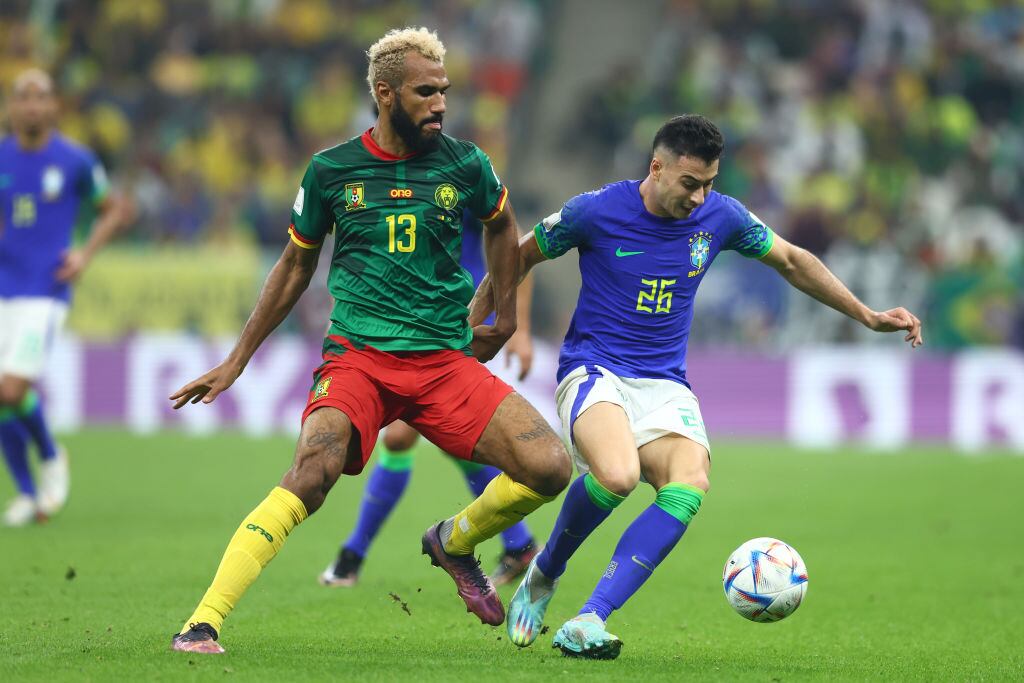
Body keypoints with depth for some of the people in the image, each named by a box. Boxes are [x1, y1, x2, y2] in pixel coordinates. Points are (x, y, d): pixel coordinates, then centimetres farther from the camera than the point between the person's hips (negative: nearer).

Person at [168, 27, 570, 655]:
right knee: (313, 471, -31)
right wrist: (236, 361, 19)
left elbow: (501, 224, 28)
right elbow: (296, 266, 17)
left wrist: (505, 316, 25)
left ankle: (454, 542, 16)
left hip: (446, 361, 2)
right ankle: (203, 624, -31)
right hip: (357, 357, -2)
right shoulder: (332, 170, 2)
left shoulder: (465, 165, 5)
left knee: (550, 467, -16)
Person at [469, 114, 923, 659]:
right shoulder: (597, 211, -9)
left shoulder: (720, 217, 1)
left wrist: (868, 317, 16)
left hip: (664, 384, 4)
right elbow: (521, 257, 6)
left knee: (689, 485, -29)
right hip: (593, 369, -4)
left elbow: (792, 262, 16)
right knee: (618, 475, -35)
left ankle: (586, 624, -32)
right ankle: (543, 575, -4)